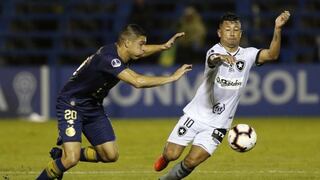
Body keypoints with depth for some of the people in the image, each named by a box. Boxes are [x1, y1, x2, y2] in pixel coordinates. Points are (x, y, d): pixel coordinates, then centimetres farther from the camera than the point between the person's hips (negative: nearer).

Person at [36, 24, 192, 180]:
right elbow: (137, 81, -40)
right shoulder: (108, 58, -31)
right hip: (71, 105, -9)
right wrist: (172, 77, -34)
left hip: (93, 107, 9)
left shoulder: (119, 51, -4)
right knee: (71, 160, -21)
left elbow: (141, 51, 22)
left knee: (110, 155, 3)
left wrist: (164, 46, 4)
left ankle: (63, 154, 21)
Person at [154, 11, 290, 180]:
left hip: (218, 123, 2)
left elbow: (271, 55, -19)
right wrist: (221, 57, -64)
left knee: (191, 162, -6)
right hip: (196, 114, -2)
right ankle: (165, 158, 36)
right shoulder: (215, 51, -15)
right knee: (172, 154, -1)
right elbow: (212, 60, -39)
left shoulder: (247, 55, -4)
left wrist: (277, 29, -34)